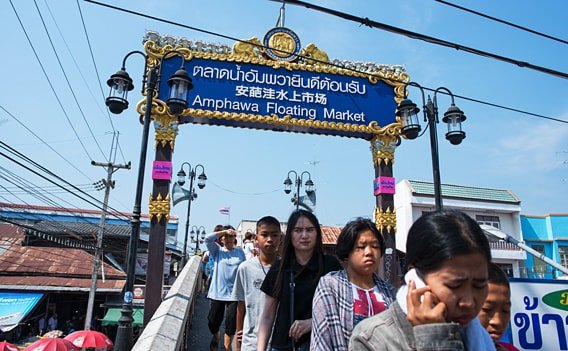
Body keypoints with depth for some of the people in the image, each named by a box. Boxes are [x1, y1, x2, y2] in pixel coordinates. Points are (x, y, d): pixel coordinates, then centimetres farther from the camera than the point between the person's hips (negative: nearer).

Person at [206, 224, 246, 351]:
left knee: (231, 322, 2)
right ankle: (215, 337, 44)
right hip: (218, 292, 0)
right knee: (213, 321, 11)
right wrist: (224, 231, -15)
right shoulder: (217, 250, 2)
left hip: (234, 293, 0)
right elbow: (208, 238, -15)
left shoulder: (240, 252, 4)